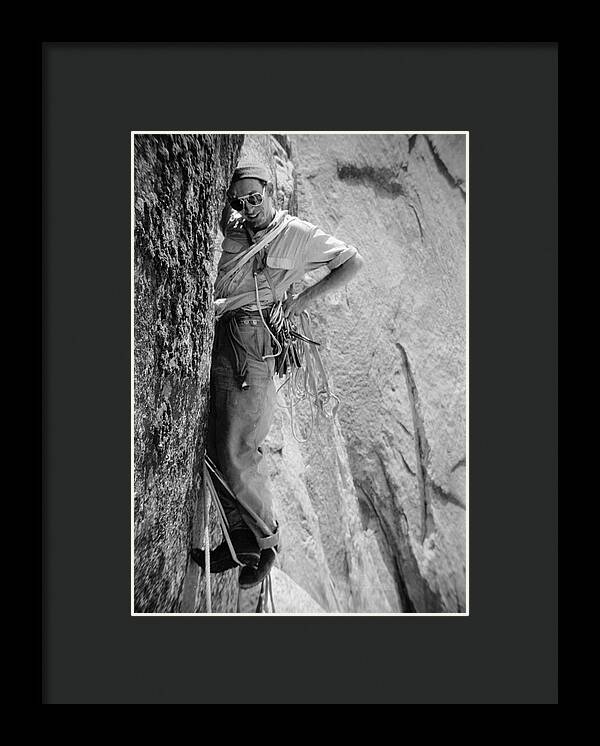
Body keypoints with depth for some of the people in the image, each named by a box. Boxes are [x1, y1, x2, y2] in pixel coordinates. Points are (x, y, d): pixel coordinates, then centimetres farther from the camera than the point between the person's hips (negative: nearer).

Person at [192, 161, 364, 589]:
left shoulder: (297, 234, 5)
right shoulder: (231, 227, 18)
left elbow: (354, 262, 7)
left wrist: (303, 298, 1)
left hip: (251, 344, -6)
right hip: (215, 339, 6)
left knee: (237, 455, -8)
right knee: (216, 448, 5)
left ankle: (267, 540, 13)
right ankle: (241, 539, 18)